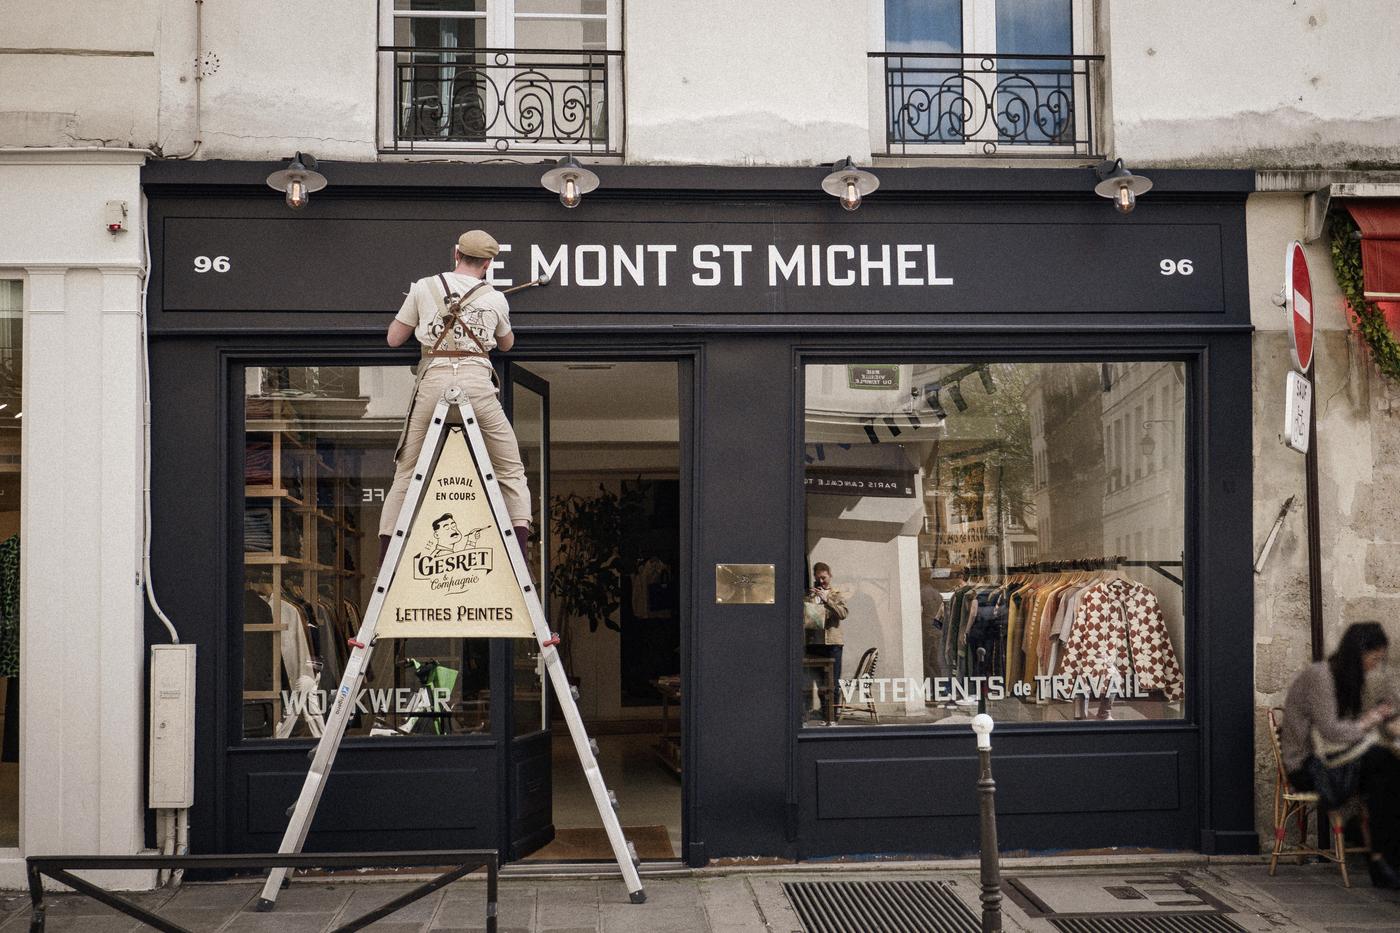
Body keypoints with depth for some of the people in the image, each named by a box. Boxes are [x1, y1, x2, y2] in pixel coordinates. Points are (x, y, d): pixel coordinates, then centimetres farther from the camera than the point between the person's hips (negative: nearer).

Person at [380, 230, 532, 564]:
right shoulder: (495, 298, 11)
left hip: (433, 383, 1)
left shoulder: (423, 288, 10)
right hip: (477, 383, 0)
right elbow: (506, 344, 29)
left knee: (407, 473, 9)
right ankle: (519, 544, -4)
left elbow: (394, 338, 16)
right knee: (510, 471, 10)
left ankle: (386, 556, 3)